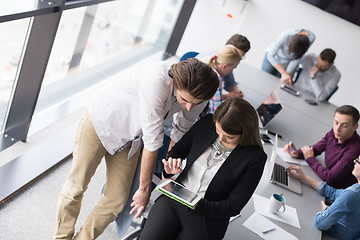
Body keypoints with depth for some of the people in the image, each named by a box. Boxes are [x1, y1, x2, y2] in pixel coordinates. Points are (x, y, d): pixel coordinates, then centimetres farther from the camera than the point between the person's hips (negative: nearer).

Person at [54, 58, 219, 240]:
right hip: (99, 122, -5)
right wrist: (144, 187, -23)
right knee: (76, 188, 4)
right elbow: (152, 139, -32)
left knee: (116, 201, 4)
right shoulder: (156, 80, -39)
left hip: (129, 138, 5)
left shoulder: (197, 95, -18)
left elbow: (180, 134, 0)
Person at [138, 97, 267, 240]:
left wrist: (198, 206, -27)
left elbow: (234, 206, -12)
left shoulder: (255, 158, -15)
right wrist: (170, 167, -12)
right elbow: (177, 150, 11)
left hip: (206, 219, -2)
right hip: (174, 200, 3)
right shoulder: (207, 123, -4)